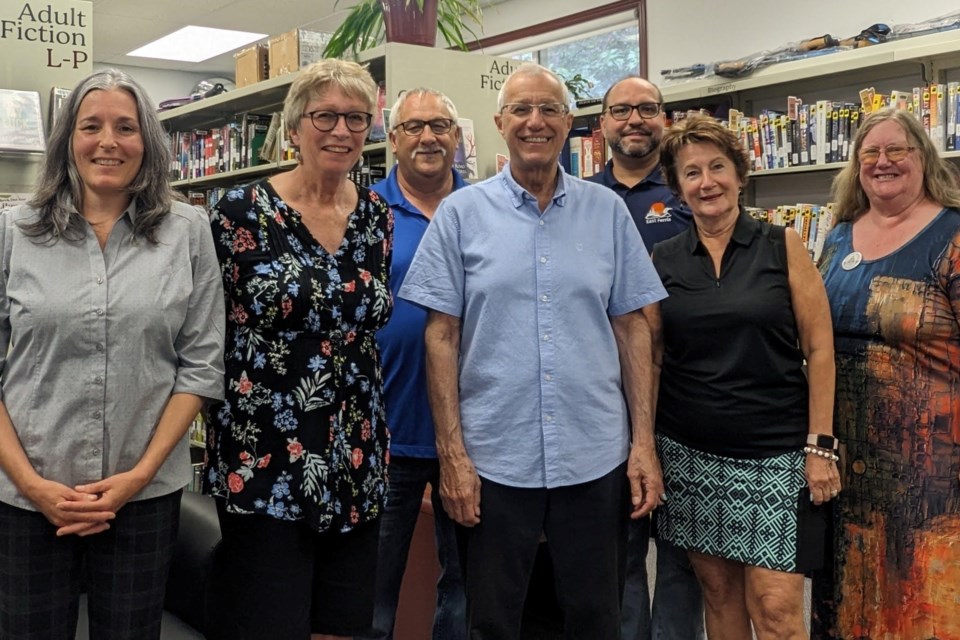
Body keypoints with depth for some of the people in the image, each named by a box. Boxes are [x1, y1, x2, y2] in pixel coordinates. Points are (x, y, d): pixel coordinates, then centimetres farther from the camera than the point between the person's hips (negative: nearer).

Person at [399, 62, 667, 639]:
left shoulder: (608, 211, 5)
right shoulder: (462, 214, 0)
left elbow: (633, 328, 6)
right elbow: (442, 336, -1)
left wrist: (644, 442, 0)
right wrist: (451, 452, -6)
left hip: (596, 457, 2)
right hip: (494, 457, -1)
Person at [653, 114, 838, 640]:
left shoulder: (783, 247, -1)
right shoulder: (663, 259, 5)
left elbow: (819, 349, -2)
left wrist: (821, 445, -7)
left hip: (774, 453, -2)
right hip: (689, 453, 2)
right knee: (718, 591, 11)